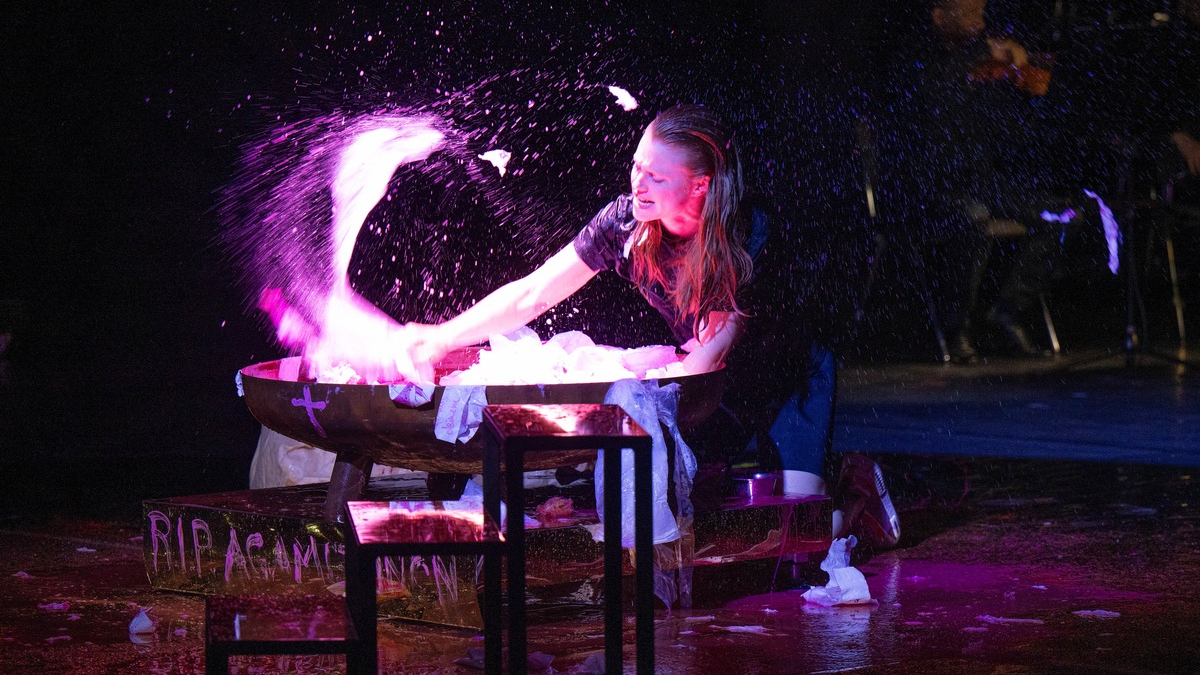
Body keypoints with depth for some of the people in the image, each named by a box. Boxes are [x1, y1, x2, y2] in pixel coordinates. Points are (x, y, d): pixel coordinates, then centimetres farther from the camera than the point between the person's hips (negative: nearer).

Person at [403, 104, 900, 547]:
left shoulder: (750, 236, -31)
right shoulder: (628, 221, -19)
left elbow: (705, 360, -32)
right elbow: (532, 295, -15)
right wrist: (442, 337, -21)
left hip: (791, 378, -5)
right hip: (727, 387, 5)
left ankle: (854, 493, 16)